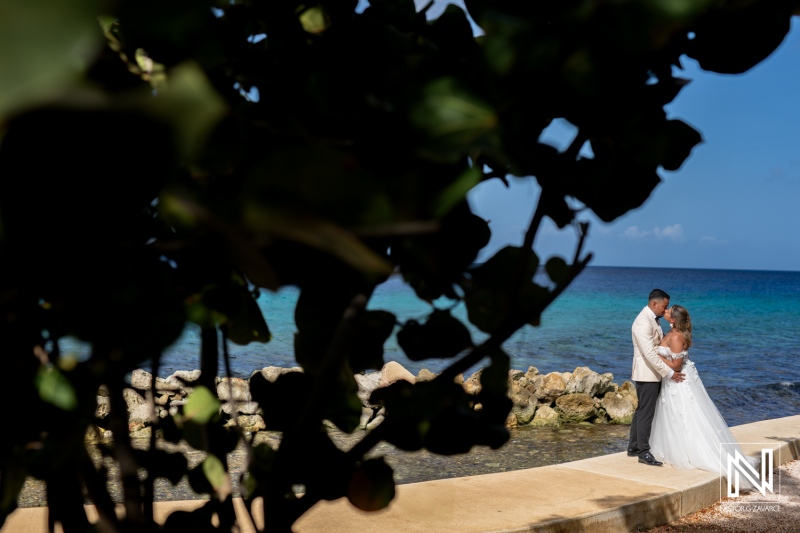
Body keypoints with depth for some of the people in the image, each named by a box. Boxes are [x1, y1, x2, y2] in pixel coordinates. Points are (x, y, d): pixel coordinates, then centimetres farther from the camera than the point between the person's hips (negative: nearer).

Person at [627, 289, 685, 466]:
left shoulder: (652, 319, 12)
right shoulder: (643, 323, -21)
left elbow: (661, 344, 21)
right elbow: (650, 354, -26)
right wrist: (670, 373, -24)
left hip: (653, 373, 10)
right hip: (647, 374, -10)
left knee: (642, 411, 15)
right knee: (646, 413, -4)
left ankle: (634, 447, 24)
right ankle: (644, 452, 3)